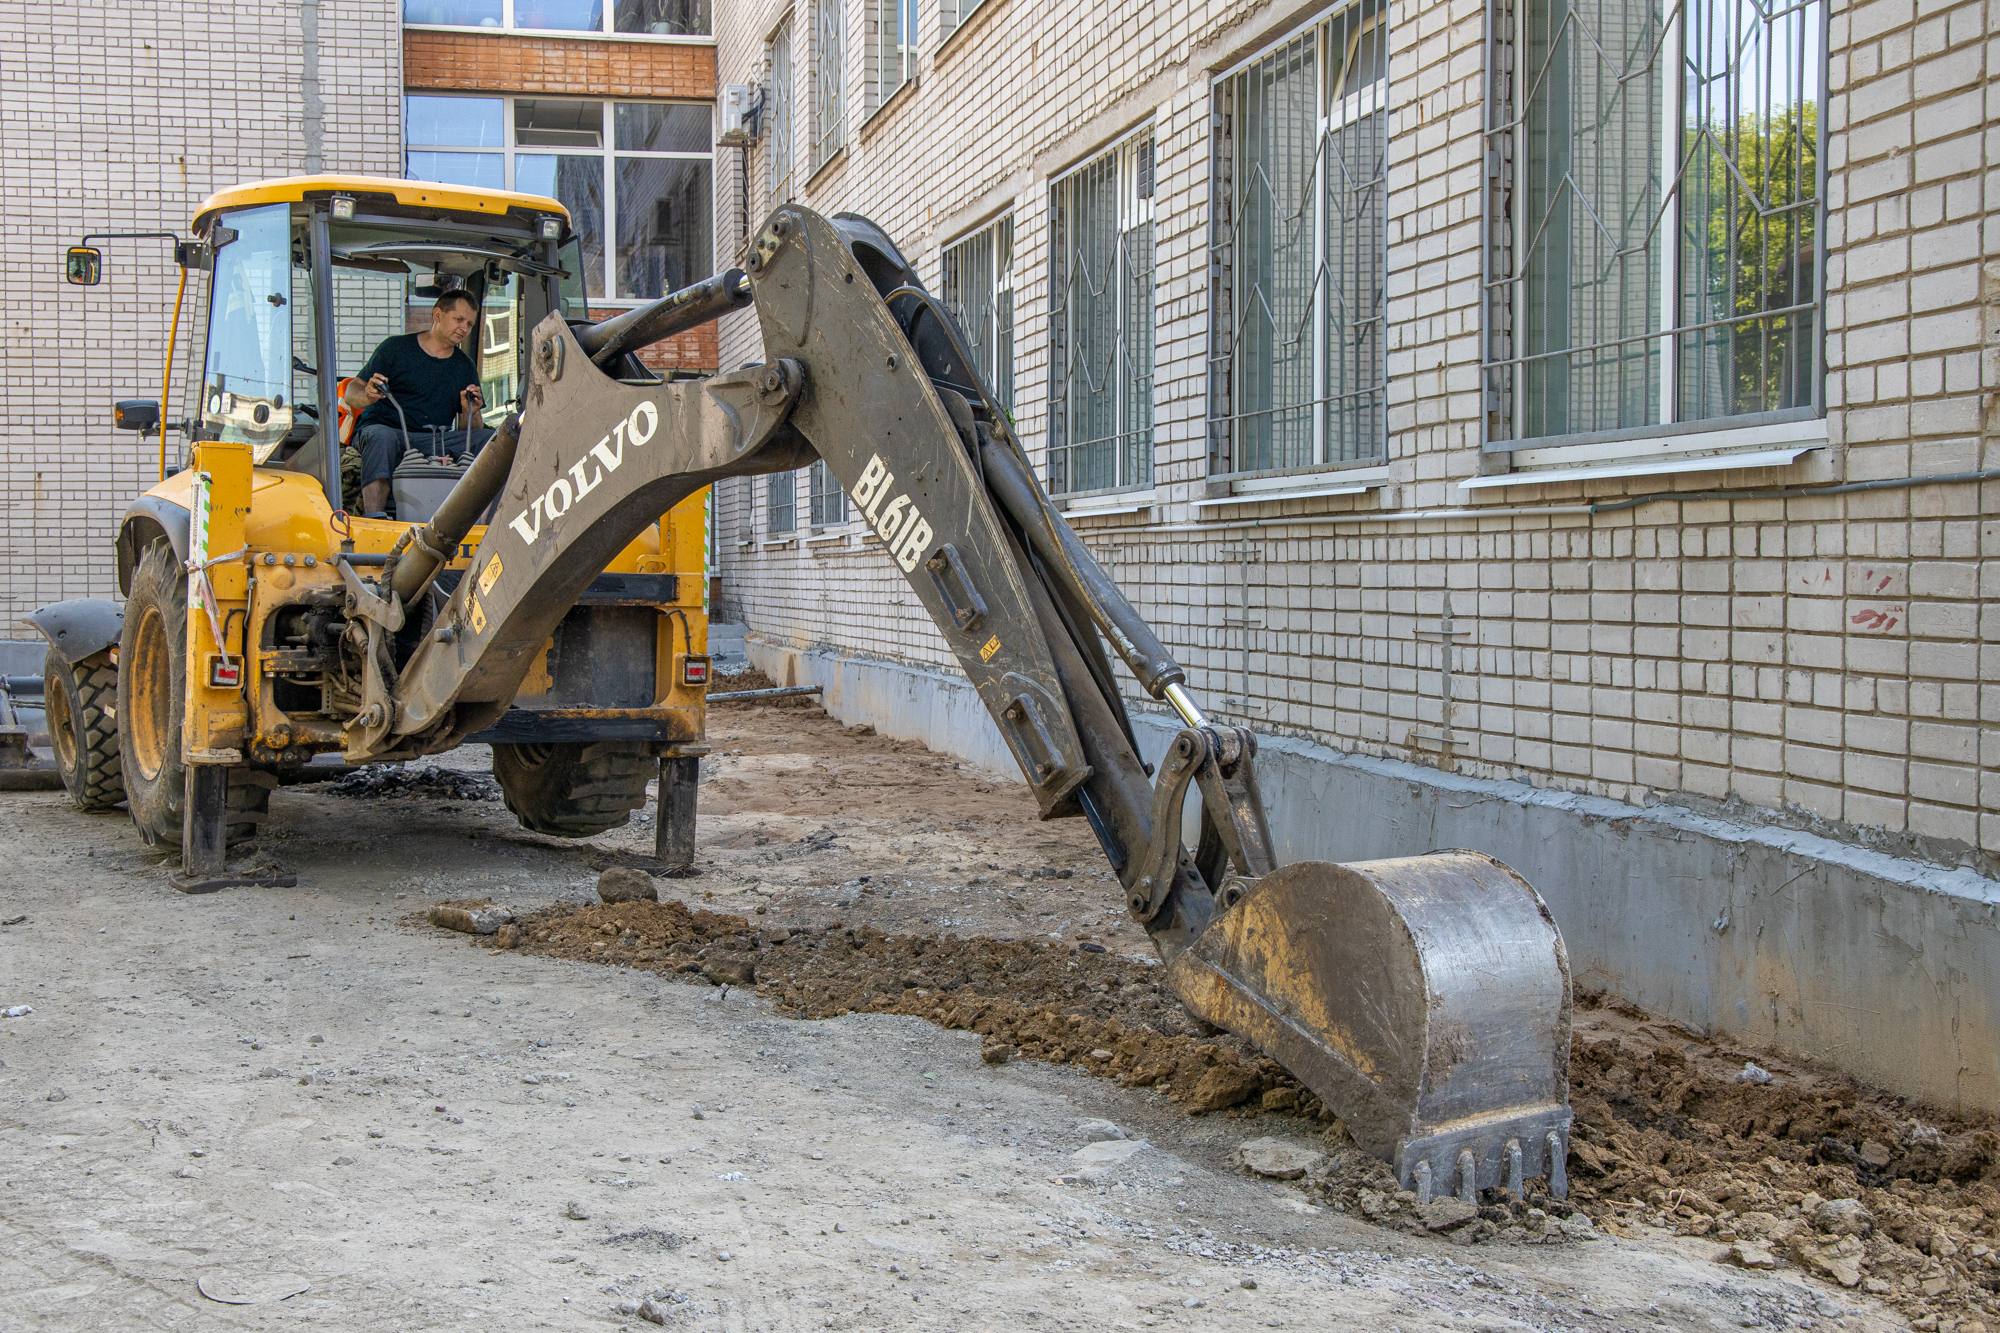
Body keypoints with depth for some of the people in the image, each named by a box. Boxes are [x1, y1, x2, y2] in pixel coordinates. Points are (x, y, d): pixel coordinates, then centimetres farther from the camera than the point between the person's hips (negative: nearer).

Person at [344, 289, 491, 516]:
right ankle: (374, 520, -51)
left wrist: (470, 413, -10)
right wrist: (368, 397, -22)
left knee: (490, 439, -19)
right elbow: (351, 395, 2)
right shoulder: (396, 348, 5)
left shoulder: (465, 367, 17)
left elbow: (467, 429, 14)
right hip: (382, 428, -3)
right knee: (382, 437, -39)